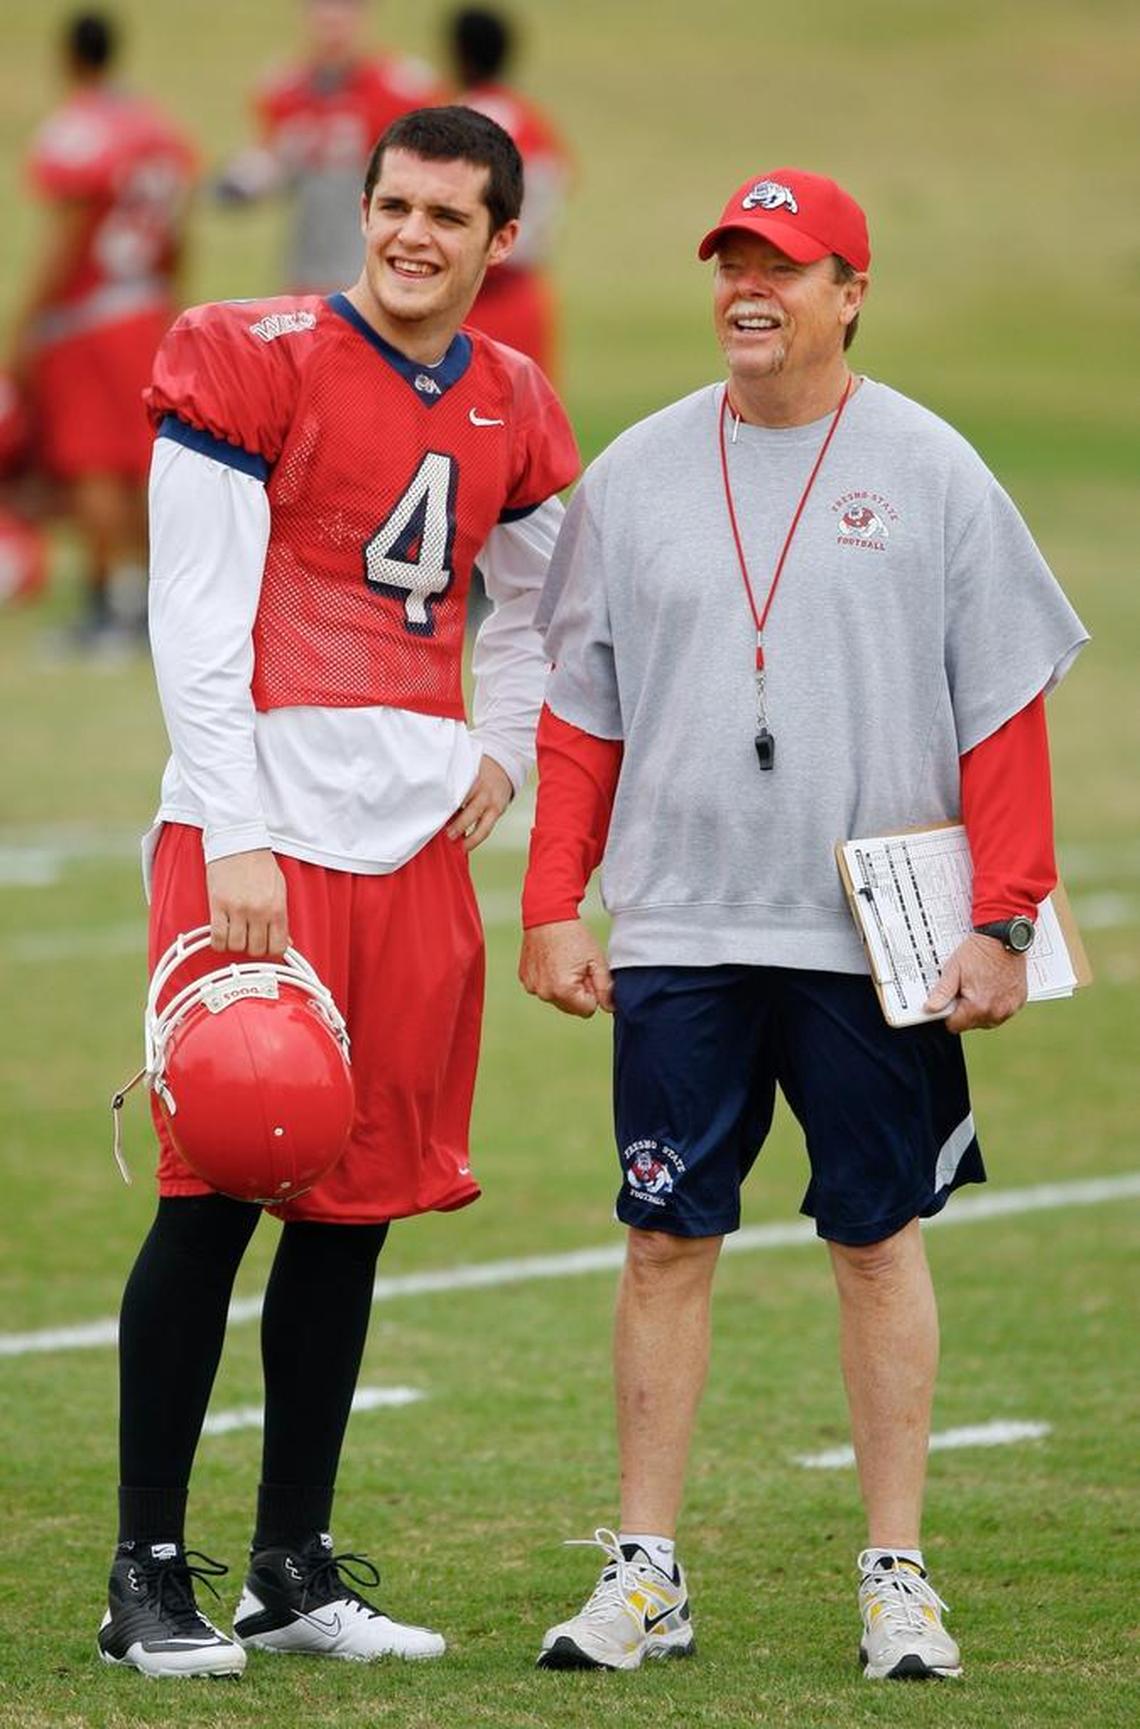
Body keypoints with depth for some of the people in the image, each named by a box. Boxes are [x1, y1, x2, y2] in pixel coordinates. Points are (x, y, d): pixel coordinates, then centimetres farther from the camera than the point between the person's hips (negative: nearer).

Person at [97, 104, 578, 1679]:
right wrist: (232, 839, -15)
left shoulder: (513, 411, 12)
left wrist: (504, 754, 13)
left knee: (354, 1198, 8)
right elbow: (197, 619, -9)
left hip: (416, 836, 6)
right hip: (263, 822, -6)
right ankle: (150, 1577, -2)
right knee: (216, 1189, -8)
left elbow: (534, 602, 29)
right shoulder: (253, 363, -6)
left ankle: (294, 1574, 15)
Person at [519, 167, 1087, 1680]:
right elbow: (582, 714, 12)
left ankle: (898, 1574, 9)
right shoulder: (638, 475, 8)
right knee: (667, 1240, 1)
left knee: (880, 1241, 3)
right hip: (678, 932, 2)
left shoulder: (931, 474, 1)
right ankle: (646, 1572, 7)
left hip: (877, 937, -2)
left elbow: (1004, 712, 0)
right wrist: (553, 906, 4)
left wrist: (1001, 922, -7)